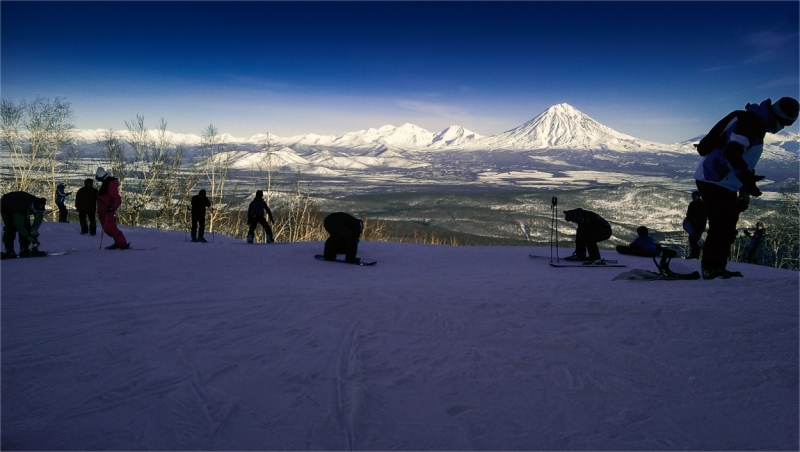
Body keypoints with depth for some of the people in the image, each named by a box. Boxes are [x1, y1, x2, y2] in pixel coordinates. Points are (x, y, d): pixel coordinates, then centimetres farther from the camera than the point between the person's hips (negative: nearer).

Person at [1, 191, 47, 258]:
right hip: (6, 207, -6)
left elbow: (39, 218, -23)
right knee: (11, 228, -19)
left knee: (27, 227, -7)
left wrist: (34, 228, -42)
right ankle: (9, 251, -16)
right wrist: (28, 236, -47)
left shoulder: (39, 205, -28)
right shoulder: (20, 207, -45)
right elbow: (19, 224, -44)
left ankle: (24, 249, -4)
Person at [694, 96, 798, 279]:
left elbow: (744, 157, 23)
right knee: (721, 227, -11)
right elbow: (731, 153, -27)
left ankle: (716, 268, 18)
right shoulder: (750, 121, -13)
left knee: (726, 229, 13)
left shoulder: (758, 124, 19)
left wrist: (744, 191, 21)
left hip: (724, 184, 11)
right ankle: (710, 268, -5)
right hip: (714, 182, -11)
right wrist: (747, 180, -30)